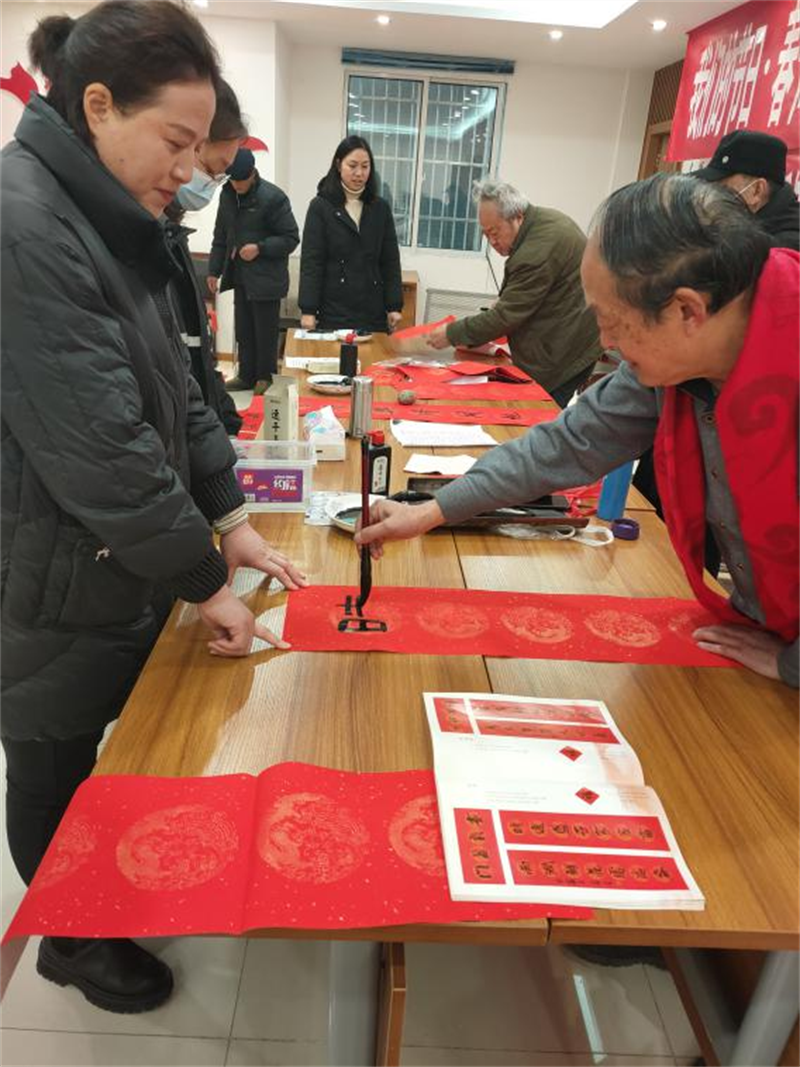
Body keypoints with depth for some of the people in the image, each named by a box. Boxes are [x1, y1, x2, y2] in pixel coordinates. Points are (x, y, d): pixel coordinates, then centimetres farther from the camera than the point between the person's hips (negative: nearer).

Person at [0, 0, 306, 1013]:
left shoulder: (106, 220, 7)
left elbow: (174, 384, 8)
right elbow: (97, 448, -27)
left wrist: (231, 518, 3)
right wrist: (205, 582, -17)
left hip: (121, 564, 8)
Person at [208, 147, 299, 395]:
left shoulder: (273, 197, -13)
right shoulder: (227, 195, 8)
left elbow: (291, 238, -10)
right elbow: (221, 236, 17)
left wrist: (260, 248, -21)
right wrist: (214, 270, 12)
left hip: (266, 278, -6)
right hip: (240, 276, 6)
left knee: (265, 331, 2)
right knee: (243, 330, 11)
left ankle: (265, 377, 15)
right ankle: (247, 375, 22)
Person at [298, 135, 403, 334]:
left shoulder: (381, 208, 11)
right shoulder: (320, 207, 1)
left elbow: (390, 261, 10)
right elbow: (310, 262, -3)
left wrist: (394, 306, 2)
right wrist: (308, 310, -11)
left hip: (373, 312, 3)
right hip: (333, 312, -2)